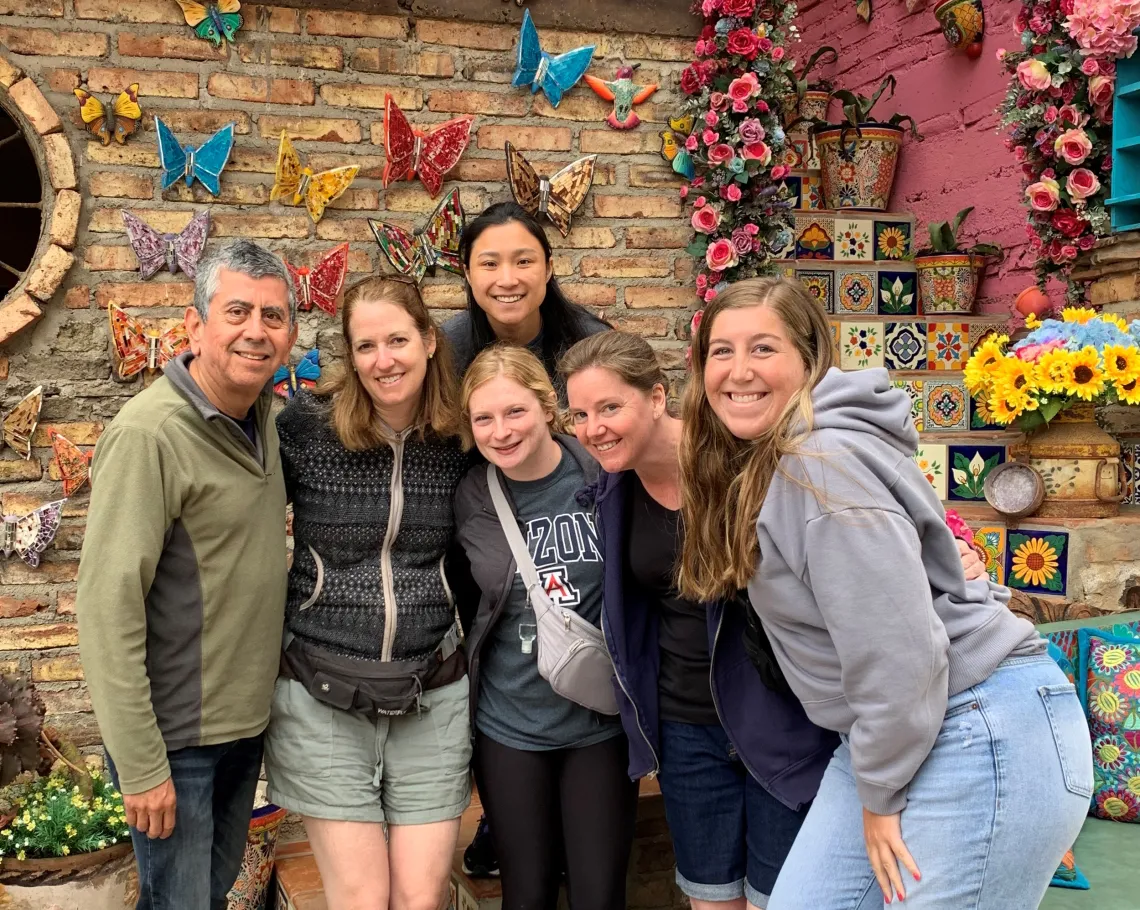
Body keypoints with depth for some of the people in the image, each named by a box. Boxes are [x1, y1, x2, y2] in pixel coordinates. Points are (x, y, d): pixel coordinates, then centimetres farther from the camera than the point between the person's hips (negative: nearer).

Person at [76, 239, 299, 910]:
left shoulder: (264, 419, 2)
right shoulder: (148, 434, -22)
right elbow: (109, 608, -23)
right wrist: (140, 766, -21)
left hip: (247, 719, 7)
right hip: (177, 733, -7)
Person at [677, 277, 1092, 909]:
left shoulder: (824, 464, -21)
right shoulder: (755, 466, 9)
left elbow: (896, 650, -23)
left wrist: (879, 795, -12)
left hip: (984, 736, -9)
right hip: (890, 735, 9)